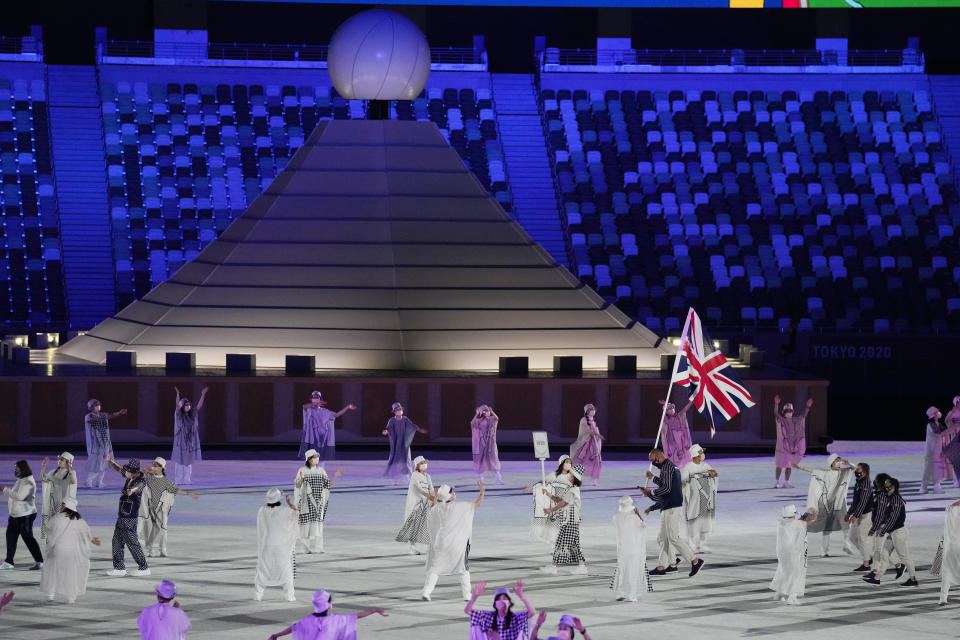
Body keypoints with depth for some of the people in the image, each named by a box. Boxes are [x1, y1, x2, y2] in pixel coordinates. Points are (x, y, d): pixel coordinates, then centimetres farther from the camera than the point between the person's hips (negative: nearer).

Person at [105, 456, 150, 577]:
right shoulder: (130, 477, 5)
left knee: (132, 542, -3)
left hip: (130, 517, -9)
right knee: (117, 541, 11)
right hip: (122, 516, 9)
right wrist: (110, 462, 2)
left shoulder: (141, 481, -19)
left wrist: (131, 491, -61)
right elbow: (118, 469, 18)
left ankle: (144, 568, 6)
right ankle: (119, 568, 16)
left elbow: (136, 488, -41)